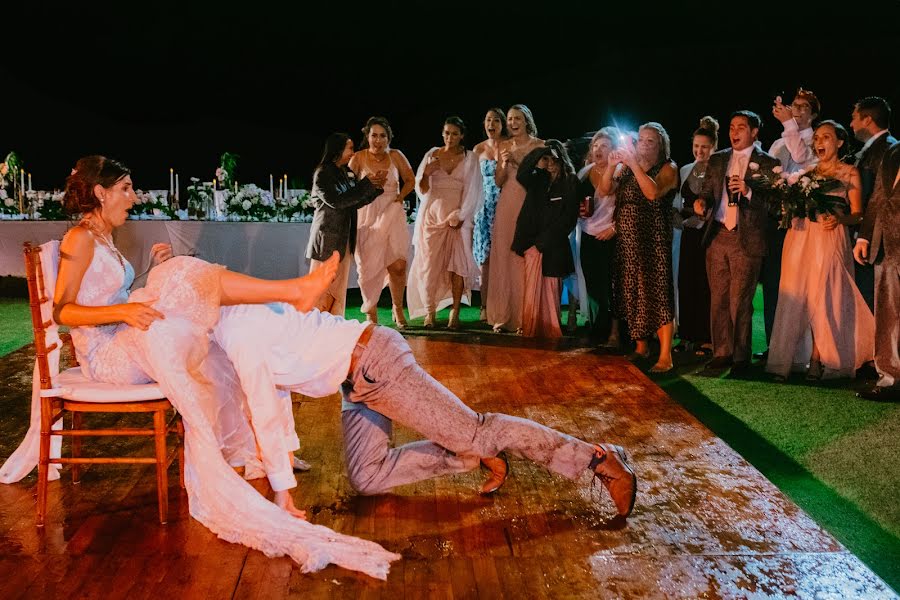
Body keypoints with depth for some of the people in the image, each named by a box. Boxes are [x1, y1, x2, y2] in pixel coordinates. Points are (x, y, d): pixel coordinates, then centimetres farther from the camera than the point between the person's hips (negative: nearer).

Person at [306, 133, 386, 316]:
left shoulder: (347, 174, 11)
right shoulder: (322, 175, -10)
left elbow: (356, 202, 10)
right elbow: (336, 201, -19)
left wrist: (377, 187, -3)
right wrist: (366, 184, -18)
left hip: (344, 238, 7)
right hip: (328, 237, -7)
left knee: (339, 286, 8)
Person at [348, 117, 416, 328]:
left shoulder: (395, 156, 4)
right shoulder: (359, 158, -1)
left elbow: (410, 180, 14)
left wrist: (400, 197, 1)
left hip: (393, 216, 1)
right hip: (368, 217, -1)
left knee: (398, 266, -6)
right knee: (369, 267, 2)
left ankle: (397, 308, 16)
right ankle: (371, 312, 16)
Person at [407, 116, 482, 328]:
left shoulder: (470, 158, 5)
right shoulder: (432, 155, 8)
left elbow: (473, 191, 1)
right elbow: (422, 190, 8)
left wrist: (459, 215, -9)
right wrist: (427, 173, -12)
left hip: (458, 218, -1)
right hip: (432, 216, 1)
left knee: (457, 264, -6)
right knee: (429, 263, -3)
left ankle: (455, 313, -3)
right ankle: (429, 313, 3)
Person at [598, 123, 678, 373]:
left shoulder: (668, 168, -3)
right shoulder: (627, 167, 11)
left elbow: (652, 192, -22)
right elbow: (604, 190, 0)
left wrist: (634, 164, -22)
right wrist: (611, 165, -14)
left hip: (653, 242, -5)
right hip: (627, 241, 6)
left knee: (656, 293, -9)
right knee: (632, 294, 10)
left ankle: (665, 357, -8)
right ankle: (641, 346, 23)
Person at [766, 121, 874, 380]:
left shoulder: (850, 173, 6)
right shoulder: (808, 173, 18)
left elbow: (857, 214, 0)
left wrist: (839, 218, -19)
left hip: (829, 239, -3)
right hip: (800, 238, 4)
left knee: (823, 298, -7)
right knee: (795, 296, -1)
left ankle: (817, 360, 0)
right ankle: (786, 358, 1)